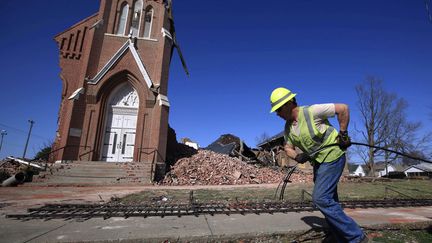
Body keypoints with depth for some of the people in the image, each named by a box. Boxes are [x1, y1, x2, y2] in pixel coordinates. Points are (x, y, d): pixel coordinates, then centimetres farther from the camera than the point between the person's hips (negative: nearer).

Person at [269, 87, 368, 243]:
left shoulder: (312, 111, -19)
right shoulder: (288, 127, 3)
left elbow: (343, 108, -13)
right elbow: (288, 148, 11)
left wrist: (343, 133, -11)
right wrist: (297, 157, -10)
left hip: (332, 157, -8)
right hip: (318, 162, 8)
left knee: (320, 198, -16)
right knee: (328, 201, 12)